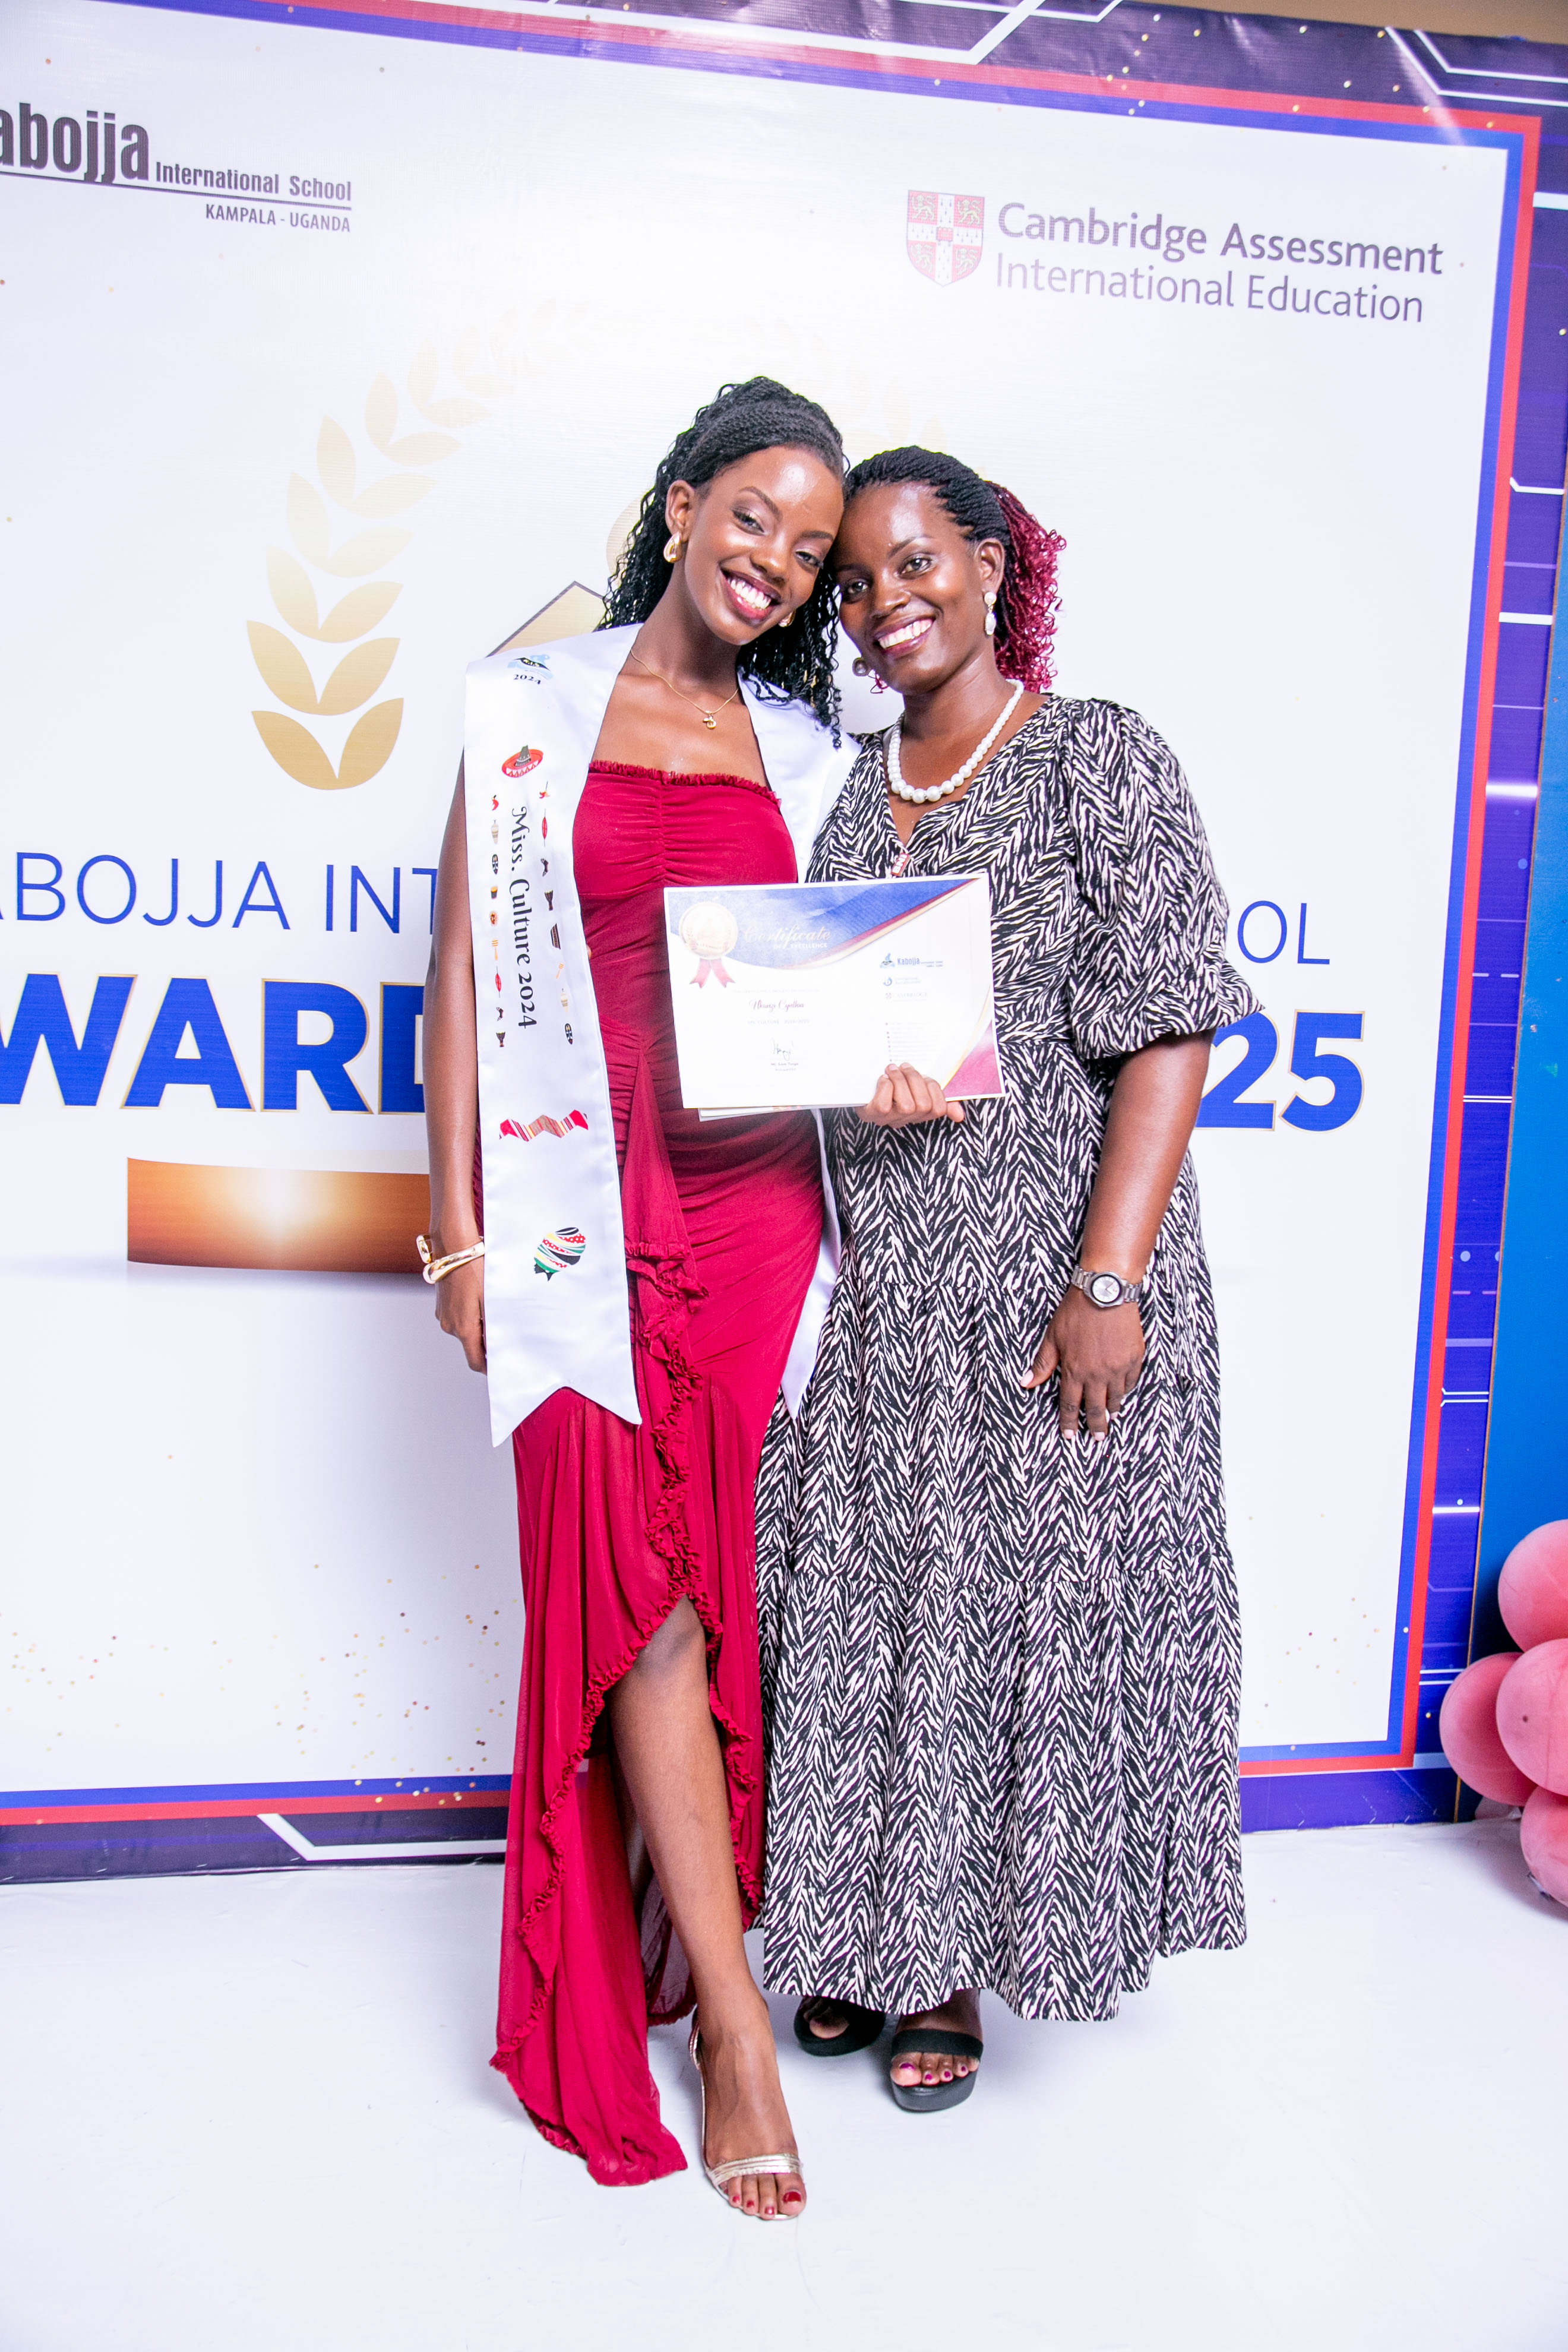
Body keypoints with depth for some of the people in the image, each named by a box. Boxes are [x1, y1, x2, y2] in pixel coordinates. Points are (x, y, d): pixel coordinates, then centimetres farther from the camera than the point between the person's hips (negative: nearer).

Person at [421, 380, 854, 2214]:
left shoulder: (807, 747, 14)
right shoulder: (529, 708, 6)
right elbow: (464, 974, 3)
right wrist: (458, 1228, -3)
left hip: (757, 1206, 3)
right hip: (589, 1209, -2)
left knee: (701, 1584, 7)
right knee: (643, 1585, -5)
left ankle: (640, 1963, 26)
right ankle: (736, 2024, 5)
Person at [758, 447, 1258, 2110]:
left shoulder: (1099, 760, -3)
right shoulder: (841, 788, 12)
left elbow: (1171, 1033, -10)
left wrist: (1108, 1281, -17)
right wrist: (856, 1065, -4)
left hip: (1047, 1270, -4)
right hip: (873, 1277, 5)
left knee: (1022, 1599, 4)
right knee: (862, 1599, 10)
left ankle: (959, 1964, 24)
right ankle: (867, 1934, 30)